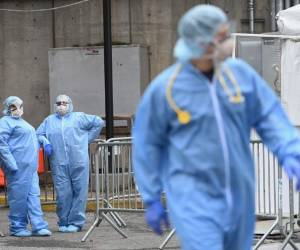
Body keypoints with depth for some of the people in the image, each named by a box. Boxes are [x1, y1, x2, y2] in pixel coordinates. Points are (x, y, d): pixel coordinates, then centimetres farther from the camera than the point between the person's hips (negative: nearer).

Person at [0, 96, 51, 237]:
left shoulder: (21, 122, 23)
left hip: (30, 166, 9)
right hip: (18, 167, -9)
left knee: (33, 195, 2)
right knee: (19, 196, -5)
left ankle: (38, 226, -1)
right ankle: (17, 228, 3)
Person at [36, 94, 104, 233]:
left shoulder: (79, 117, 11)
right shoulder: (49, 120, 18)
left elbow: (98, 122, 12)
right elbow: (38, 134, 18)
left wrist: (87, 138, 8)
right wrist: (45, 142, -2)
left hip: (78, 162, -1)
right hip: (59, 164, 1)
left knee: (79, 192, -3)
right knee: (63, 193, -2)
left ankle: (76, 222, 3)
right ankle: (63, 222, 8)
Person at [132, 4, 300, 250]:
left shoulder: (240, 73, -1)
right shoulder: (164, 88, -10)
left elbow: (270, 117, 4)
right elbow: (146, 146, -1)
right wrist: (151, 200, -1)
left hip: (237, 195, 5)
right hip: (192, 198, -5)